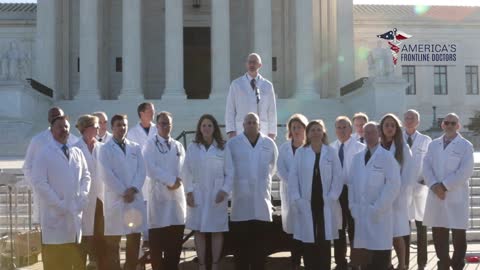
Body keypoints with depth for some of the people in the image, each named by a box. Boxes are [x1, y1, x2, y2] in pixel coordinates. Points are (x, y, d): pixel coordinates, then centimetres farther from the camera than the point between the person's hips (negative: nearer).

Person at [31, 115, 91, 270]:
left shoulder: (77, 153, 12)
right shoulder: (43, 154, -3)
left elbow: (86, 176, 15)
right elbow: (39, 183, -10)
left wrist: (82, 197, -1)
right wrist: (59, 204, -14)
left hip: (76, 213, 5)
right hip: (55, 214, -4)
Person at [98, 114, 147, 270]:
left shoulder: (135, 148, 14)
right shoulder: (105, 149, 1)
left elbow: (141, 170, 5)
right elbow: (106, 174, -8)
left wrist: (133, 189, -10)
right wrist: (123, 192, -12)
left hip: (135, 198, 4)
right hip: (115, 199, -4)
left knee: (134, 241, 7)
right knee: (113, 243, -1)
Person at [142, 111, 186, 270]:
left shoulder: (178, 146, 17)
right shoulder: (150, 145, 3)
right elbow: (151, 169, -9)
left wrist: (177, 182, -10)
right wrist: (171, 180, -12)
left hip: (177, 194, 4)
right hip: (159, 194, -4)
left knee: (175, 242, 5)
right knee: (157, 243, -2)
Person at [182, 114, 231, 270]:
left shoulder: (223, 148, 2)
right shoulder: (192, 148, 6)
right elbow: (187, 172, 4)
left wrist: (225, 190, -10)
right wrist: (189, 192, -4)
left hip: (217, 194, -1)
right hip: (197, 194, 1)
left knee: (217, 231, 2)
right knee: (199, 231, 2)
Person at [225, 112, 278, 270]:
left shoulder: (269, 143, 8)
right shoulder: (232, 144, 3)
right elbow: (229, 170, 3)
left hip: (262, 200, 2)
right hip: (241, 201, -1)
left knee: (260, 243, 6)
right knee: (241, 243, 1)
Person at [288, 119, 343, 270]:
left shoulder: (331, 152, 5)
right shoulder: (300, 153, 5)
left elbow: (338, 177, 2)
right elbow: (293, 177, 2)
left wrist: (331, 198, -7)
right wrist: (297, 199, -6)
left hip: (326, 205, 0)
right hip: (307, 204, 0)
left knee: (324, 242, 3)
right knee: (308, 243, 2)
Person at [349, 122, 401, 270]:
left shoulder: (387, 157, -3)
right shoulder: (357, 158, 14)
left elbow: (393, 185, -11)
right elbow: (352, 183, 16)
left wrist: (377, 208, -14)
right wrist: (353, 206, 4)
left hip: (380, 214, -5)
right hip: (361, 213, 5)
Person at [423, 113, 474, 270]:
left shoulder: (465, 146, 0)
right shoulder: (433, 145, 13)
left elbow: (465, 171, -10)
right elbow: (426, 167, 5)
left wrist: (445, 186, -14)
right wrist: (434, 185, -12)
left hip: (456, 196, -3)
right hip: (436, 195, 4)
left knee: (458, 234, 1)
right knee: (438, 233, 7)